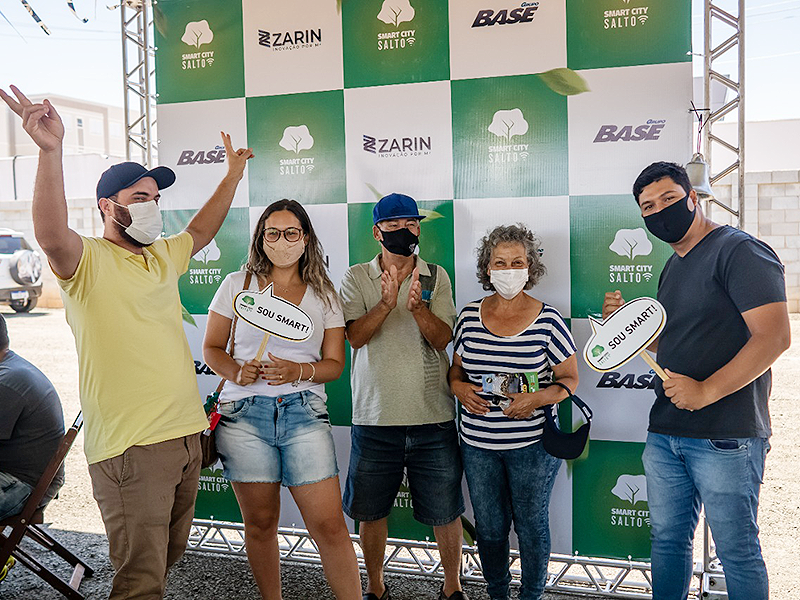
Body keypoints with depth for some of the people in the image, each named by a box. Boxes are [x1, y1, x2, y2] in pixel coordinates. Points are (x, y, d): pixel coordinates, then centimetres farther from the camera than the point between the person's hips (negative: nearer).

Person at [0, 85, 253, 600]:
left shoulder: (163, 257, 16)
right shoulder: (87, 260, -8)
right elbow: (51, 236, -30)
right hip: (130, 446, -8)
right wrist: (51, 151, -41)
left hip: (187, 434, 8)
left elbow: (201, 232, 34)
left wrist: (232, 177, 35)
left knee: (170, 556, 21)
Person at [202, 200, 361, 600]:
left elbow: (335, 363, 8)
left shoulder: (324, 295, 10)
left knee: (330, 525, -5)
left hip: (305, 414, 0)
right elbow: (212, 349, 11)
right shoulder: (237, 285, 8)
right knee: (260, 522, 9)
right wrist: (235, 371, -10)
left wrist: (299, 371, -12)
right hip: (244, 413, 0)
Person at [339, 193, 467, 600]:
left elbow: (443, 339, -3)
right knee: (370, 509, 12)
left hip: (433, 415, 0)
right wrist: (386, 303, -24)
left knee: (445, 509, 7)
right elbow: (355, 336, -8)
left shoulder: (436, 276, 6)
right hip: (374, 416, 0)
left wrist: (418, 306, -21)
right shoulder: (356, 278, 4)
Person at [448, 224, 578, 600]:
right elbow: (456, 371, 12)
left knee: (531, 524, 11)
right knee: (489, 527, 14)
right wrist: (460, 389, -10)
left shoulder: (548, 320, -7)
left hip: (533, 443, -2)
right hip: (477, 443, 3)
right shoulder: (469, 316, 2)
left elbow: (569, 379, -2)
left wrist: (536, 399, -20)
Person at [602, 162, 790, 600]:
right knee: (667, 539, 16)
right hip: (665, 433, 8)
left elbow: (773, 337, -20)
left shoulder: (739, 251, -11)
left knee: (737, 551, 4)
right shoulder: (672, 269, 16)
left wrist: (706, 391, -25)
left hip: (726, 438, -8)